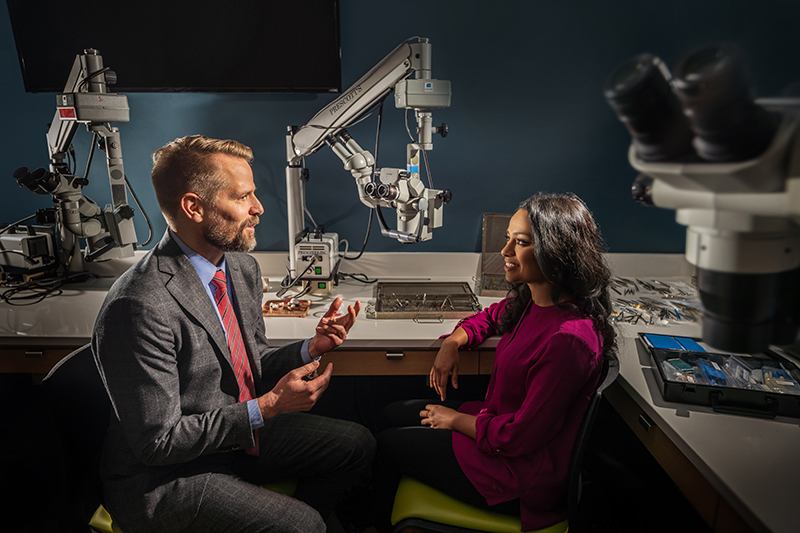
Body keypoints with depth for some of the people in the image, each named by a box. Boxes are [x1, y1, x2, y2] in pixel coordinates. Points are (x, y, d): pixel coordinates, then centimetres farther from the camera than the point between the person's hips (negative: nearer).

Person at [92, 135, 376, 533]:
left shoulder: (242, 267, -2)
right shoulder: (141, 306, -28)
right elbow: (158, 440, -23)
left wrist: (311, 348, -10)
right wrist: (267, 407, -23)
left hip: (241, 435, 8)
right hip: (161, 478, -7)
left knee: (357, 444, 7)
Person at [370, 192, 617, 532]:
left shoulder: (568, 339, -33)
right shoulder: (531, 301, -5)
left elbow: (519, 436, -28)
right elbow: (491, 316, 17)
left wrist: (456, 419, -12)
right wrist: (452, 343, -3)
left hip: (521, 474, -9)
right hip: (498, 422, 9)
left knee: (387, 445, 4)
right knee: (392, 415, 15)